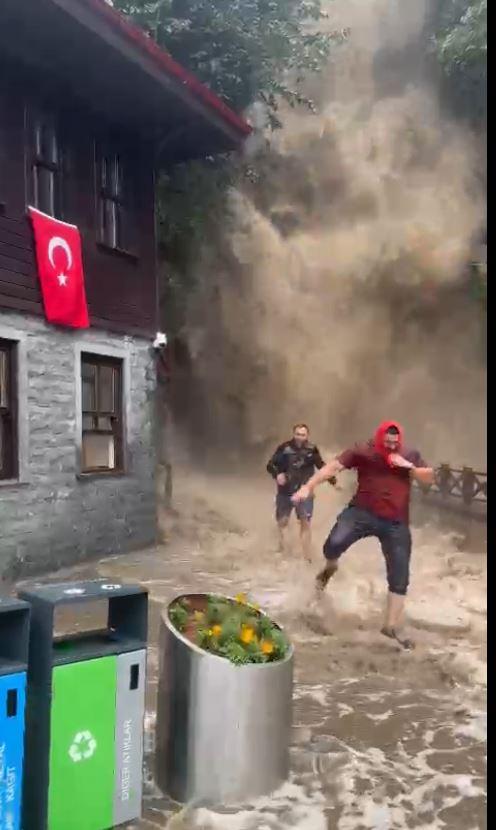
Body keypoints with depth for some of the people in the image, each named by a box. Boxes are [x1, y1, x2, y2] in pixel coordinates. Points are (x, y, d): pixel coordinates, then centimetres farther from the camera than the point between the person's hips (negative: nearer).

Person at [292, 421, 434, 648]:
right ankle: (330, 568, 11)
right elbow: (333, 467, -11)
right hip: (362, 512, -2)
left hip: (396, 523, 3)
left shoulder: (410, 455, 7)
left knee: (399, 578, 3)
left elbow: (429, 477, 9)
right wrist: (308, 486, -22)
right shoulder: (363, 451, -4)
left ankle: (391, 627, 20)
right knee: (334, 544, -27)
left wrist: (408, 466, -10)